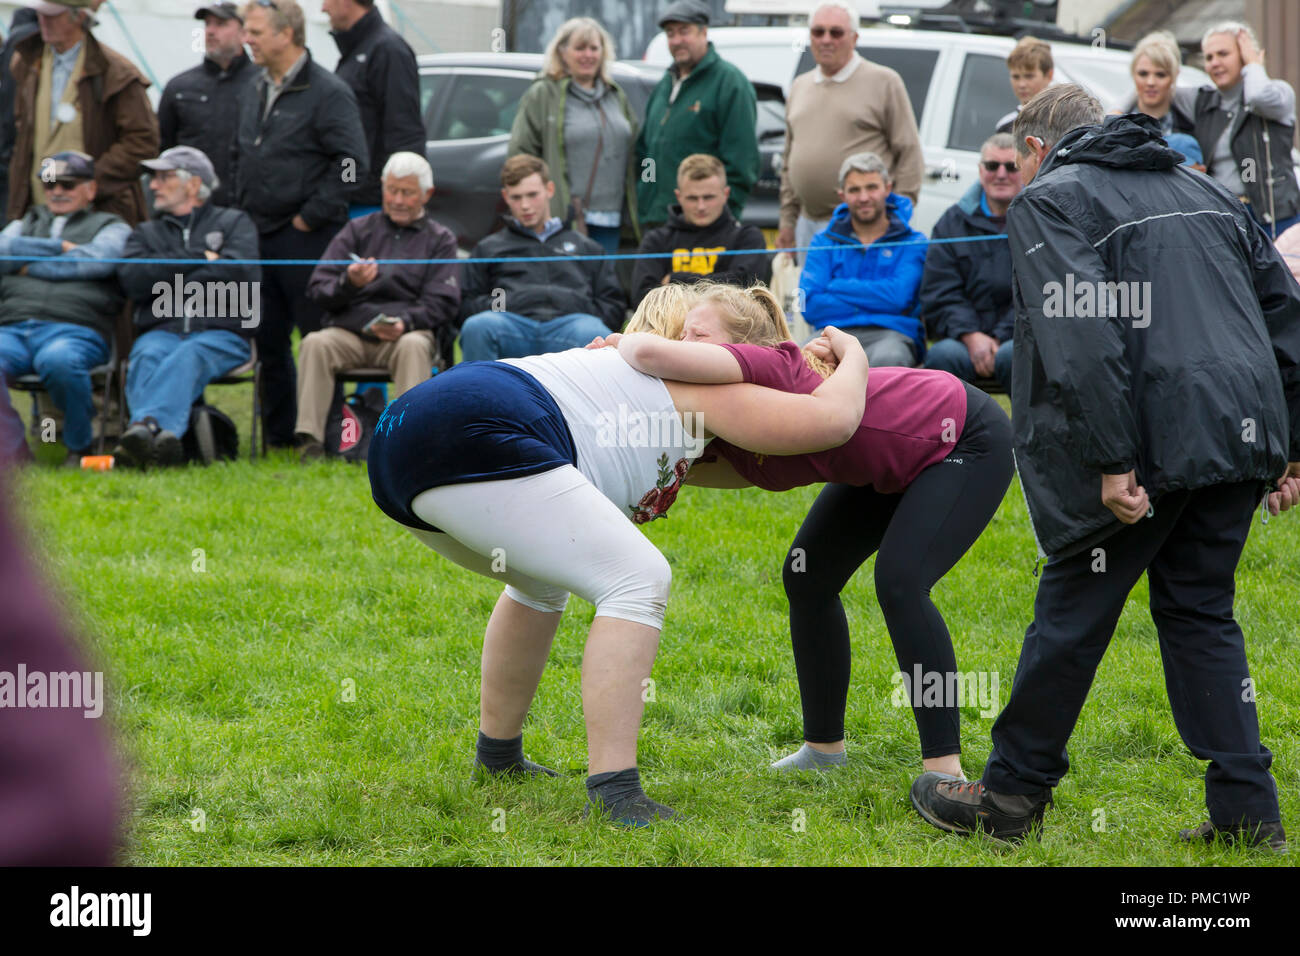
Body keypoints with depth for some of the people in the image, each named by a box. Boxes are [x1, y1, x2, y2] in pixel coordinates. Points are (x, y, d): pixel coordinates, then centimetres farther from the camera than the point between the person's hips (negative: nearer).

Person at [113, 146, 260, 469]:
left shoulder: (234, 222, 21)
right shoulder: (146, 233, 29)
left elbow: (239, 273, -1)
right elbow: (131, 279, 6)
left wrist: (169, 284, 3)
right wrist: (199, 259, 3)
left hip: (221, 334, -2)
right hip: (161, 331, 3)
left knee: (187, 357, -38)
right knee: (148, 357, -35)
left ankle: (145, 425, -64)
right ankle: (163, 437, -62)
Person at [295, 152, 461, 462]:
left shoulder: (440, 239, 15)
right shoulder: (357, 230, 20)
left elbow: (441, 303, 3)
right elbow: (318, 287, 10)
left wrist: (405, 323, -17)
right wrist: (347, 283, -13)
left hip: (410, 331, -1)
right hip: (350, 331, 2)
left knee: (414, 346, -36)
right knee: (315, 344, -29)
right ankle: (310, 442, -36)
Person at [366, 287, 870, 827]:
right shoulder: (699, 386, 12)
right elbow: (832, 418, 5)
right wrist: (852, 355, 23)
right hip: (470, 438, -10)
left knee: (544, 580, 33)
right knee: (638, 581, -9)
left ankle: (497, 757, 40)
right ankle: (613, 794, -17)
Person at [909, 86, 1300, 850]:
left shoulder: (1049, 200, 1)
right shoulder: (1207, 193, 24)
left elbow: (1082, 338, -14)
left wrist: (1110, 462, -19)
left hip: (1148, 444, -6)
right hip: (1238, 438, 6)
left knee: (1072, 616, 5)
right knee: (1201, 615, 14)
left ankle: (1012, 795, 14)